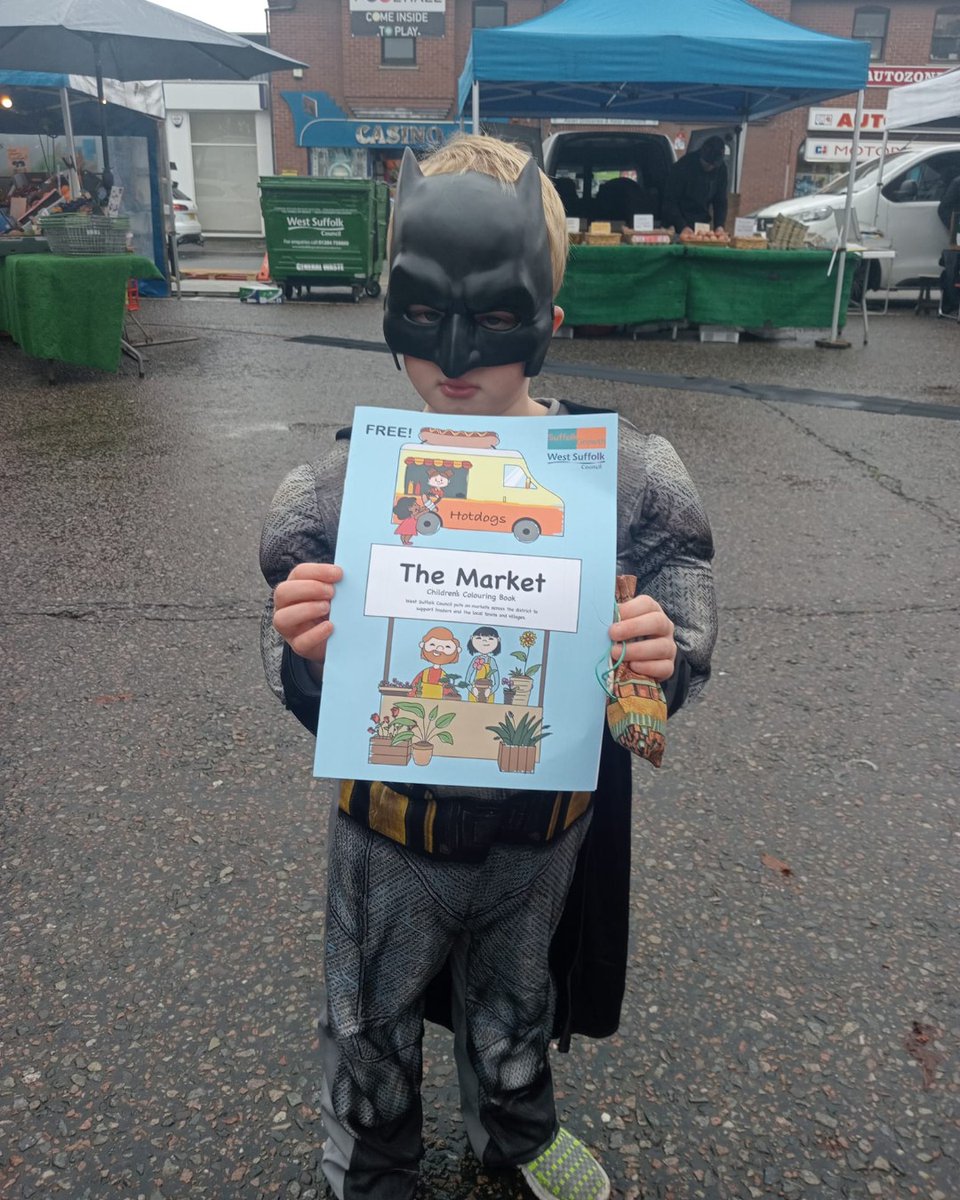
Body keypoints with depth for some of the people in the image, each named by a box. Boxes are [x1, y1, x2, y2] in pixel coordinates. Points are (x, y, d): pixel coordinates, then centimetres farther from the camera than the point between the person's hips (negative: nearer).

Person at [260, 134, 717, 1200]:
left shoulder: (627, 474, -18)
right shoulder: (341, 486, -20)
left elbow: (682, 647, -8)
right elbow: (315, 704, -13)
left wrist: (664, 660, -31)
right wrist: (307, 655, -36)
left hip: (547, 823, 2)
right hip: (394, 833, -1)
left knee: (517, 1006, 31)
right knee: (370, 1033, 25)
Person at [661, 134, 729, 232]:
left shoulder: (721, 169, -3)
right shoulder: (682, 166, -16)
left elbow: (720, 201, 4)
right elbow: (670, 201, -16)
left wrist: (719, 226, -12)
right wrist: (683, 227, -26)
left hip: (702, 225, 4)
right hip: (677, 227, -4)